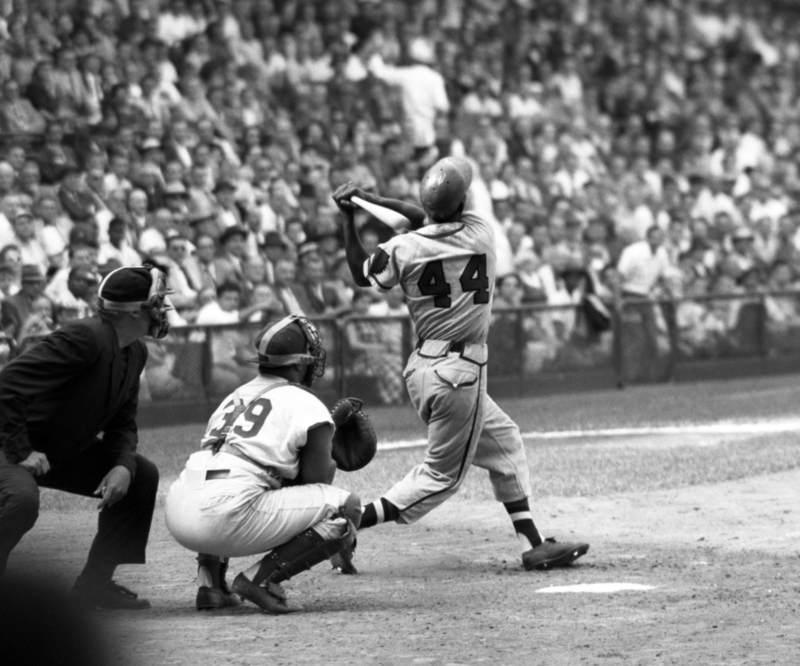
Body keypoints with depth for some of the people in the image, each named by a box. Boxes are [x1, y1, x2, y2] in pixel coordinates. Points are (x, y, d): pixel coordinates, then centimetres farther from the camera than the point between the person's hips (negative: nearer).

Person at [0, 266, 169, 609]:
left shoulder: (135, 352, 4)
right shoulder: (84, 338, -27)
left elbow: (123, 422, 13)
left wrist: (123, 465, -8)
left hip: (65, 451, 10)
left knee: (143, 476, 8)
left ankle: (95, 582, 12)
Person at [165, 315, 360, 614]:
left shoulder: (236, 396, 27)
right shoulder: (308, 406, 5)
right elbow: (318, 480, 11)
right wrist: (331, 461, 32)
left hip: (177, 513, 7)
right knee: (347, 507, 2)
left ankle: (210, 582, 22)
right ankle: (261, 578, -8)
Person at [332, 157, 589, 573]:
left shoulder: (403, 249, -7)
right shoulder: (480, 233, -10)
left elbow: (361, 275, 10)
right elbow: (428, 221, 4)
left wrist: (349, 219, 12)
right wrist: (369, 200, -2)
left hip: (423, 367, 5)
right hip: (459, 373, -5)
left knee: (504, 442, 21)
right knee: (442, 476, 5)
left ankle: (533, 544, 22)